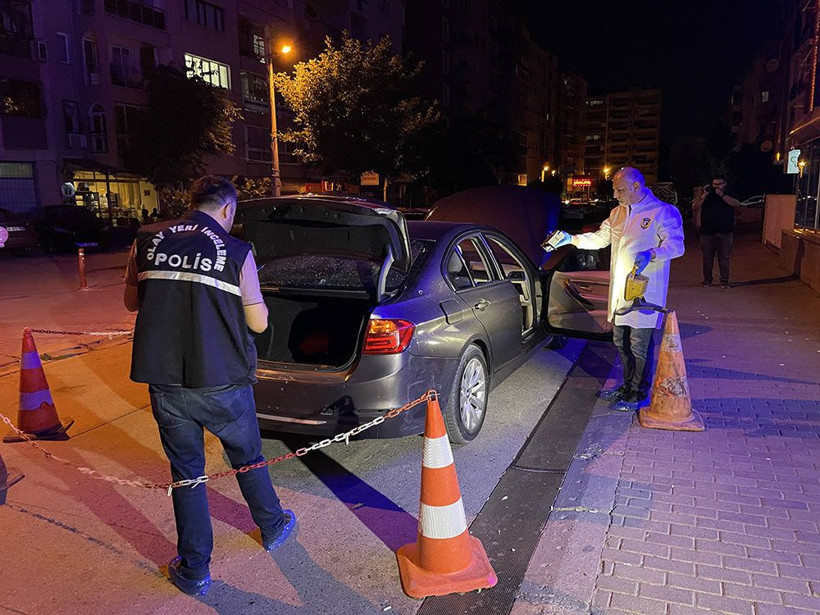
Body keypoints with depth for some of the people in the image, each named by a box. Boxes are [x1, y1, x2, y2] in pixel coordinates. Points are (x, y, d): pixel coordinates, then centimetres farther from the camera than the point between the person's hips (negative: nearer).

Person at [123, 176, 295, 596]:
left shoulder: (147, 241, 1)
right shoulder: (236, 252, -7)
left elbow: (132, 301, 13)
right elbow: (258, 322, -3)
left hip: (164, 383, 2)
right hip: (222, 384, -2)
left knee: (186, 471, 16)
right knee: (248, 459, 21)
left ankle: (194, 570, 27)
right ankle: (272, 527, 42)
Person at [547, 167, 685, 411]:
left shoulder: (664, 212, -8)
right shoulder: (617, 212, 15)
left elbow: (676, 244, -15)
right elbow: (600, 238, 23)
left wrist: (652, 254, -33)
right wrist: (571, 239, 12)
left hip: (644, 292, -7)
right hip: (619, 290, 8)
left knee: (640, 346, -2)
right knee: (621, 341, 16)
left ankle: (640, 394, 12)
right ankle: (628, 386, 33)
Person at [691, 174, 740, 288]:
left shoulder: (729, 195, 8)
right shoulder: (707, 195, 7)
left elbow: (737, 203, -13)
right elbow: (695, 207, -5)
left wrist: (722, 195, -20)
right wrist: (705, 194, -15)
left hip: (724, 232, 0)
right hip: (707, 232, 0)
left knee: (724, 257, 2)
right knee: (707, 257, 5)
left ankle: (724, 280, 9)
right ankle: (707, 279, 16)